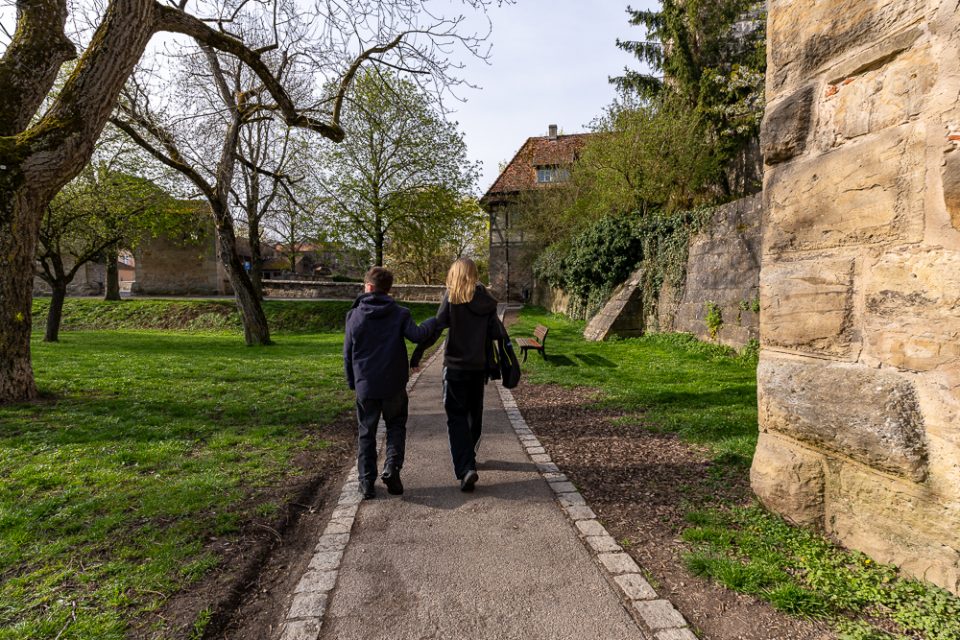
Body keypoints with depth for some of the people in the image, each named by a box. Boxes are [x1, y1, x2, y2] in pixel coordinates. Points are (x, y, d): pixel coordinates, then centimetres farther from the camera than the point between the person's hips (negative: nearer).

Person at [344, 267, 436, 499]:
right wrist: (435, 321, -2)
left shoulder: (354, 316, -1)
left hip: (365, 386, 1)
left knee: (366, 432, 13)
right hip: (394, 385, 0)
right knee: (396, 425, 18)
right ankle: (392, 467, -2)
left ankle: (367, 482, 13)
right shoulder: (400, 314, -4)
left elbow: (347, 353, 3)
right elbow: (417, 335, -18)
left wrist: (352, 382, 14)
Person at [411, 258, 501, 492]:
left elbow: (436, 329, -14)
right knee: (474, 413, 19)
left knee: (456, 416, -1)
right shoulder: (487, 300, 1)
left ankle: (466, 468, -14)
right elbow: (495, 333, 0)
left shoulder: (452, 296, -9)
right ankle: (470, 457, 37)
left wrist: (416, 355, -7)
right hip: (479, 365, 4)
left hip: (455, 365, -4)